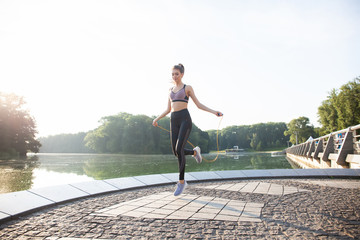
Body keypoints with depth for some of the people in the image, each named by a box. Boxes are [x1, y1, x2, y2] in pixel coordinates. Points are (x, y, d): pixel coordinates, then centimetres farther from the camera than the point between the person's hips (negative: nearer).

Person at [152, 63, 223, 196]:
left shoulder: (188, 88, 5)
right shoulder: (171, 90, 20)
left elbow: (198, 105, 4)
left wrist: (214, 111, -7)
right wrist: (157, 118, 18)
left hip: (185, 119, -5)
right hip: (174, 121, 6)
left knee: (179, 150, -18)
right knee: (175, 152, 0)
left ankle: (181, 181, -7)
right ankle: (195, 152, 32)